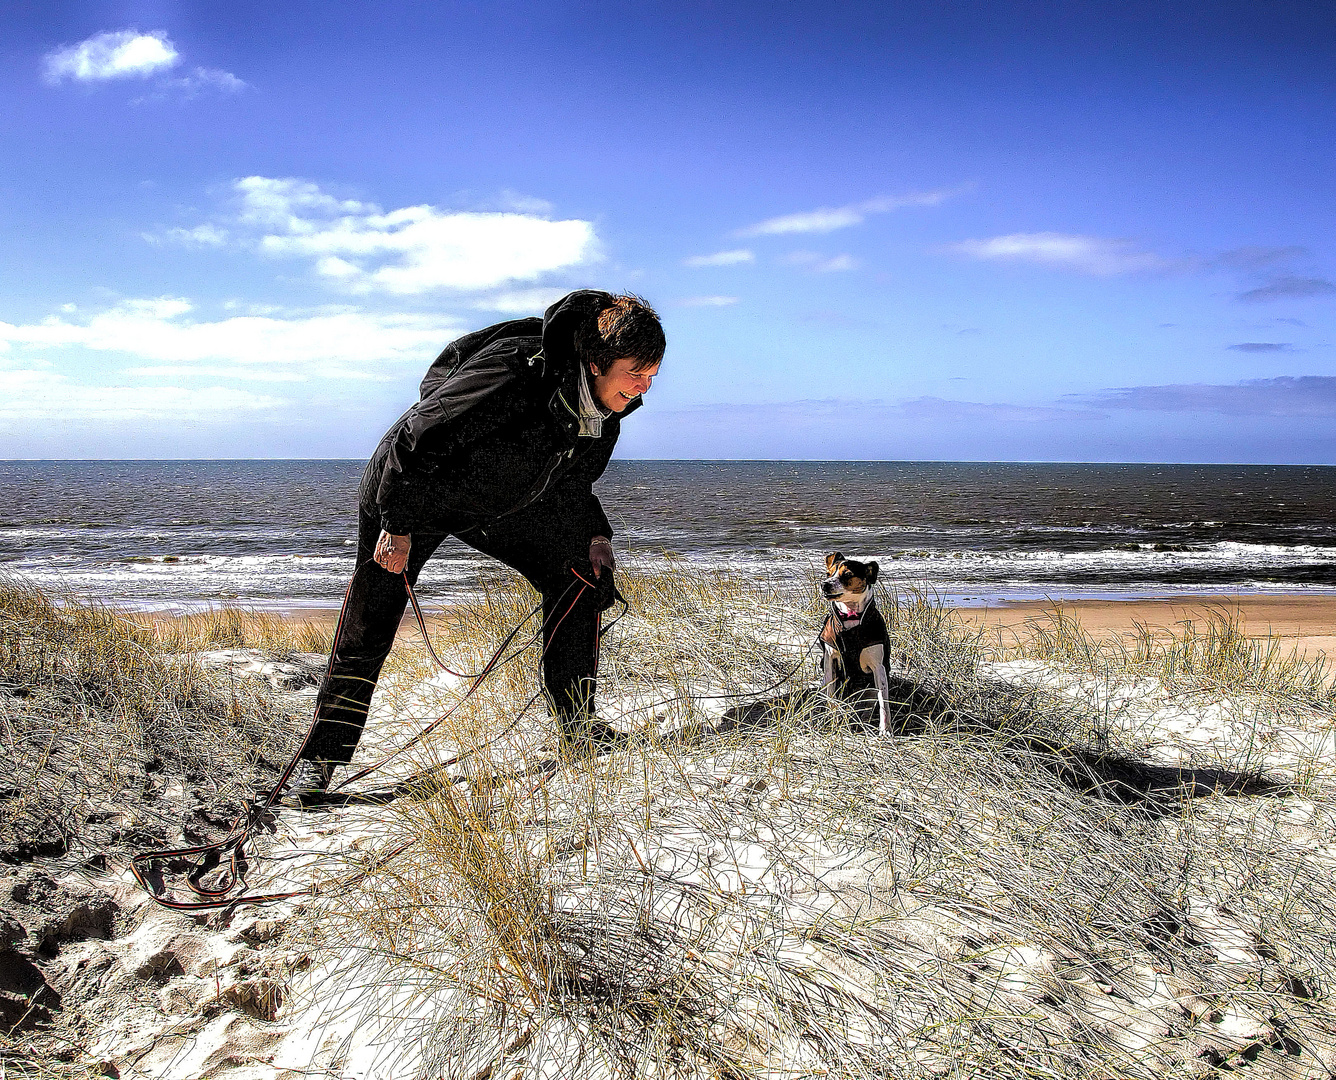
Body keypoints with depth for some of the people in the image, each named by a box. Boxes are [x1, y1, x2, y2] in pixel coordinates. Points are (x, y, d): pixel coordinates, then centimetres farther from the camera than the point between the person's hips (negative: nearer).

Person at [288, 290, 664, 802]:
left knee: (582, 577, -2)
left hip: (501, 502, 7)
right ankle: (321, 757, 12)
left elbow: (572, 481, 9)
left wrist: (593, 533, -2)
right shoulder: (514, 374, -37)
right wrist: (398, 526, -24)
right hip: (408, 493, -6)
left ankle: (574, 719, 10)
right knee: (369, 625, -4)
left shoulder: (604, 409, -12)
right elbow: (416, 440, -31)